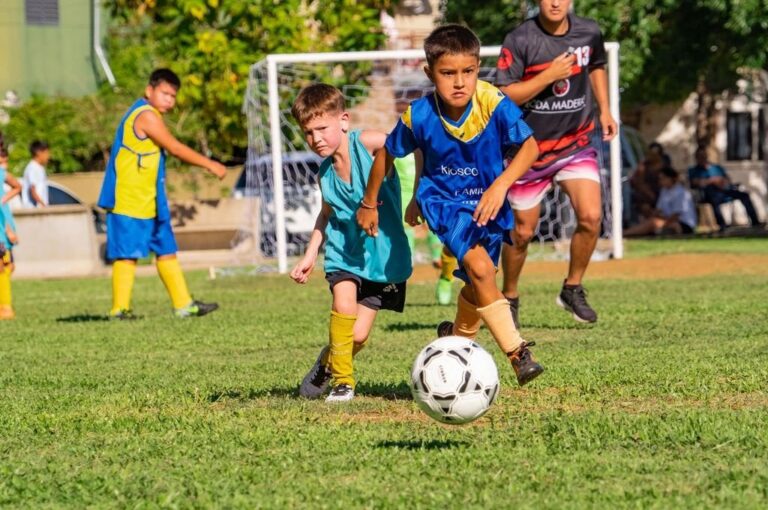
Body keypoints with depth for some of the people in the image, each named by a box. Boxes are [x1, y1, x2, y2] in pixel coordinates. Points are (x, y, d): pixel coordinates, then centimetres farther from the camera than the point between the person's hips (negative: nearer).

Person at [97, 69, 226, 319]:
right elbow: (175, 148, -16)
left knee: (166, 251, 11)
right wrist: (210, 164, -11)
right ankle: (119, 308, -2)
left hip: (149, 202, 11)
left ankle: (183, 304, 15)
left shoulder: (150, 115, 16)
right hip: (129, 201, -11)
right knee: (128, 252, -6)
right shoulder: (146, 115, -15)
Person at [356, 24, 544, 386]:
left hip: (486, 203, 2)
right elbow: (387, 154, -4)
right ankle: (517, 352, -24)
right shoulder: (419, 116, -21)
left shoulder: (493, 104, -24)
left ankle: (458, 337, 48)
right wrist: (369, 204, 7)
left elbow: (529, 146, -22)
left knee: (477, 285, 17)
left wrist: (501, 185, -37)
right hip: (443, 200, -2)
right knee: (479, 267, -26)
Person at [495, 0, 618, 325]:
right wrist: (549, 76, -27)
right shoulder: (519, 40, -16)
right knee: (522, 231, 6)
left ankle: (572, 289, 6)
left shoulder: (589, 33, -2)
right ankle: (509, 297, 30)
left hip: (577, 144, 3)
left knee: (590, 217, -16)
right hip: (530, 149, -3)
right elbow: (504, 96, -20)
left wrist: (604, 110, 12)